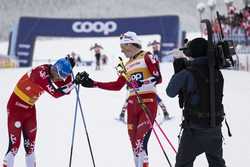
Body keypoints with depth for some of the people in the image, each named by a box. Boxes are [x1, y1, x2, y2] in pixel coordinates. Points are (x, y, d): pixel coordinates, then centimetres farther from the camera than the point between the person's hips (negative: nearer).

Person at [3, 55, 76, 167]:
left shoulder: (53, 71, -5)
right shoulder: (40, 73, -30)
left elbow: (65, 89, 0)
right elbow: (56, 93, -34)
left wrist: (69, 69, -11)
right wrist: (75, 82, -34)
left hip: (30, 108, 8)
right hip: (16, 107, -8)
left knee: (30, 145, 10)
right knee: (14, 144, -10)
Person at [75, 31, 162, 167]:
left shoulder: (147, 57, 0)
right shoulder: (128, 65, 21)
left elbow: (158, 78, -9)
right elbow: (117, 85, 21)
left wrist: (144, 82, -27)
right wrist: (92, 83, 19)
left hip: (148, 103, -7)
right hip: (132, 104, 7)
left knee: (140, 143, -17)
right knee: (134, 143, 2)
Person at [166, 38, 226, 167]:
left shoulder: (187, 73, -15)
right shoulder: (217, 72, 2)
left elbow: (171, 92, -4)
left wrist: (178, 72, 8)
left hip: (195, 127, -5)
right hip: (216, 125, 5)